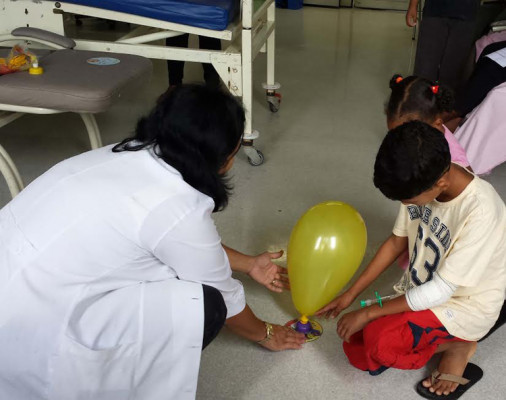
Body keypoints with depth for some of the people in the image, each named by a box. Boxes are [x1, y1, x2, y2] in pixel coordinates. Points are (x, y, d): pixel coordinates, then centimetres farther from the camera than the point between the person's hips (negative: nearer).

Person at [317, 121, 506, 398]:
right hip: (422, 291, 7)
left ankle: (459, 345, -2)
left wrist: (368, 313, -20)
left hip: (465, 305, -6)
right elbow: (397, 242, 1)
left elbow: (440, 290, -27)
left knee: (379, 342, -29)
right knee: (357, 353, 1)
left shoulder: (480, 212, -34)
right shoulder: (423, 182, -14)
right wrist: (350, 295, 0)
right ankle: (439, 337, 12)